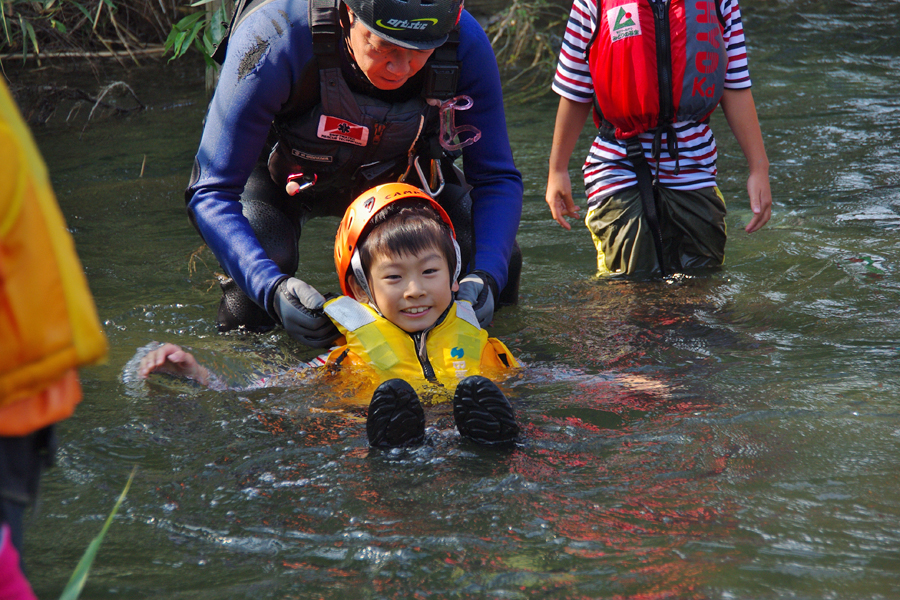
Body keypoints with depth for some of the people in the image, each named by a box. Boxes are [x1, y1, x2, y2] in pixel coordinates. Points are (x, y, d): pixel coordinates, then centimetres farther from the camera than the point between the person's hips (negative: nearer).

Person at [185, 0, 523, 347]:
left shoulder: (465, 44, -32)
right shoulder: (273, 43, -41)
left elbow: (497, 179, -20)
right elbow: (211, 194, -36)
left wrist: (486, 277, -37)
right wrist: (273, 289, -51)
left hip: (393, 170, 3)